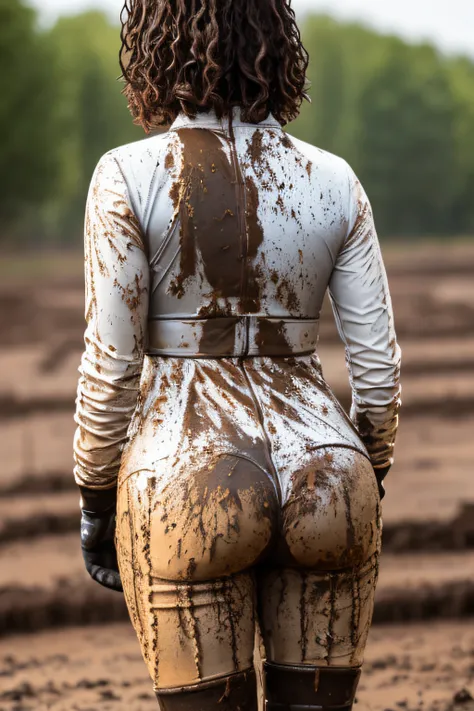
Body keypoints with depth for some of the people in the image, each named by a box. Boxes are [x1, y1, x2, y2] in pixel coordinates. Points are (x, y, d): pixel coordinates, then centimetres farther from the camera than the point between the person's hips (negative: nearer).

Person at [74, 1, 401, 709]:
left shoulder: (131, 177, -8)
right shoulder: (333, 182, 1)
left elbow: (110, 364, -8)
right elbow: (378, 362, 2)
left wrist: (95, 502, 4)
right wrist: (367, 486, 16)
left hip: (188, 492, -3)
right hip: (321, 486, 3)